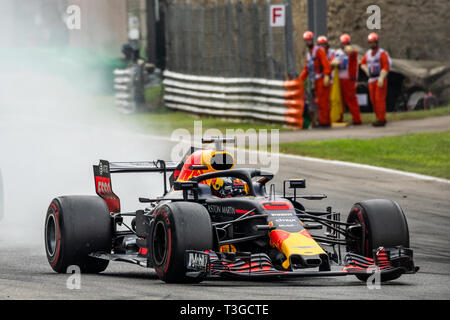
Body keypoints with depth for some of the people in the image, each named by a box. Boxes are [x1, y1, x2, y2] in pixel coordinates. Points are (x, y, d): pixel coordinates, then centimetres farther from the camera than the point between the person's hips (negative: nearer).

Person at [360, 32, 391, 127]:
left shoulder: (382, 53, -9)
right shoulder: (368, 53, 12)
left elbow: (386, 67, -16)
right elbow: (363, 63, 30)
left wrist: (381, 78, -24)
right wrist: (367, 71, 13)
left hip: (381, 80, -7)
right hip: (372, 80, 7)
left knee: (379, 99, -11)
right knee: (373, 100, 7)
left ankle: (381, 120, -9)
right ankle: (380, 118, 16)